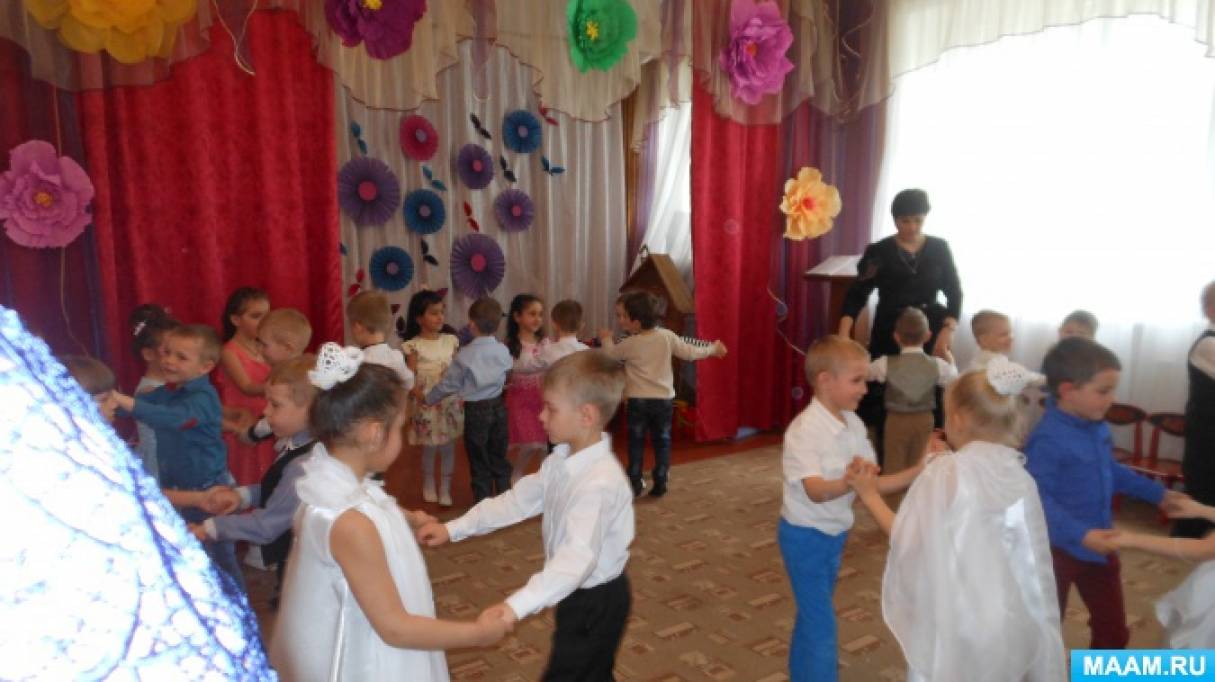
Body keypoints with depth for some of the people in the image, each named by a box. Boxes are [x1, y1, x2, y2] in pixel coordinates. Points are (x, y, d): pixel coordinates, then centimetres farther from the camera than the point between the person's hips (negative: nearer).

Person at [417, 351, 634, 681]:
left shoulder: (599, 483, -33)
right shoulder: (562, 460, -3)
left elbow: (578, 555, -42)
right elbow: (518, 500, 3)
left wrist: (516, 606, -51)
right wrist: (454, 528, 0)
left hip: (597, 601, -8)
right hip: (581, 593, 9)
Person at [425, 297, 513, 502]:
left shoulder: (465, 355, -16)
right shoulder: (503, 351, -6)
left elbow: (448, 384, -8)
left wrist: (428, 399, 8)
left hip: (475, 411, -4)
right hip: (498, 408, 4)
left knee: (480, 465, 9)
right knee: (499, 460, 17)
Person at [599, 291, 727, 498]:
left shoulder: (630, 344, -10)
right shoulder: (667, 337, -5)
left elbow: (610, 354, 7)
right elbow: (689, 353, 1)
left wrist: (606, 339, 28)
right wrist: (712, 349, 17)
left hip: (637, 401, -2)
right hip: (664, 399, 2)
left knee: (636, 442, 9)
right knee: (662, 442, 11)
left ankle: (635, 483, 12)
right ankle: (660, 483, 13)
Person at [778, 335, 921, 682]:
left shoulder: (853, 424, -2)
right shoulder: (804, 430, -25)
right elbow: (816, 491, -34)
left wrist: (920, 471, -14)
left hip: (835, 533, 8)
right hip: (805, 536, -8)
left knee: (813, 613, 23)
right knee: (821, 621, -1)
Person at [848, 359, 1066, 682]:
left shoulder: (944, 474, -16)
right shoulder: (1020, 477, -3)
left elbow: (904, 540, -12)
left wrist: (869, 495, 0)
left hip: (956, 626, -5)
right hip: (1010, 625, 5)